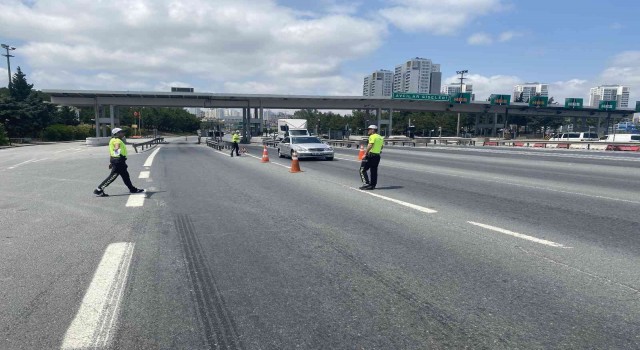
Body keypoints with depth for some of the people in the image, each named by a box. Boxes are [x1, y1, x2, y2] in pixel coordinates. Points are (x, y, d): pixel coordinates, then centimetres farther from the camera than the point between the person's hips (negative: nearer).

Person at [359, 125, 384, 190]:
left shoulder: (372, 136, -10)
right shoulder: (380, 137, 18)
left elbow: (370, 146, -21)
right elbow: (381, 147, 19)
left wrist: (365, 154, -19)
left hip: (371, 155, -9)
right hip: (377, 156, 9)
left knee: (362, 170, -3)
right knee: (374, 171, 12)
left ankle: (366, 184, -12)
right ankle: (373, 185, 13)